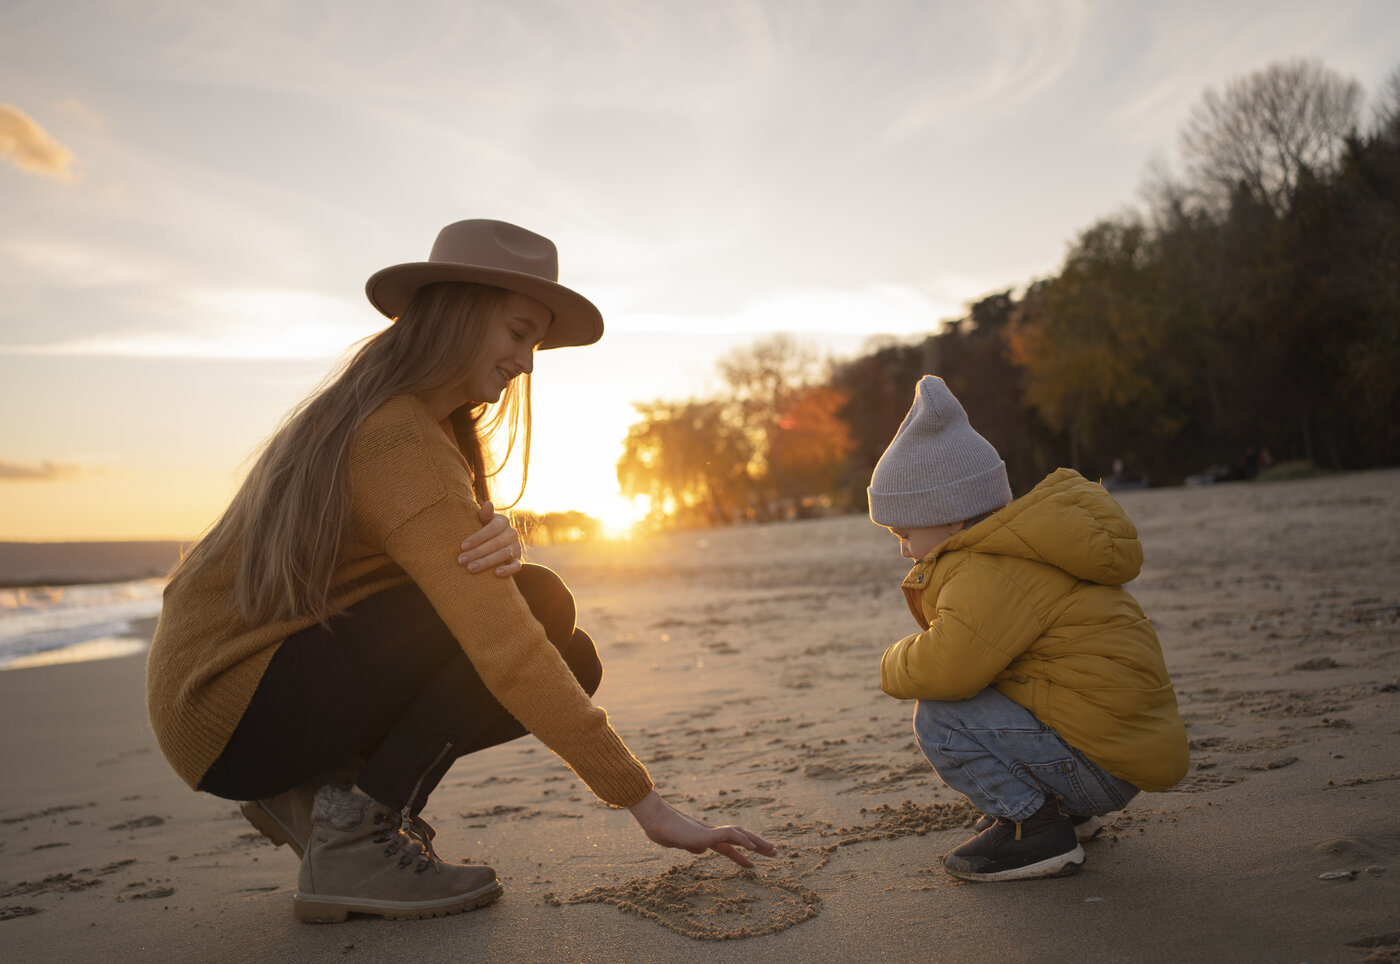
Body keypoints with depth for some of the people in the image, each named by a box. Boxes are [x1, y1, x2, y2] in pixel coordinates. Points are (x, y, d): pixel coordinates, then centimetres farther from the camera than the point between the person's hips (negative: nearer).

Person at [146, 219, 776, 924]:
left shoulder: (413, 415, 8)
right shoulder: (404, 442, -24)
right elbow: (508, 651, -29)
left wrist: (499, 547, -24)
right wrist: (646, 804, -26)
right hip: (223, 708, -9)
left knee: (566, 661, 1)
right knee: (538, 607, -21)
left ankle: (316, 791, 6)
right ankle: (352, 841, -13)